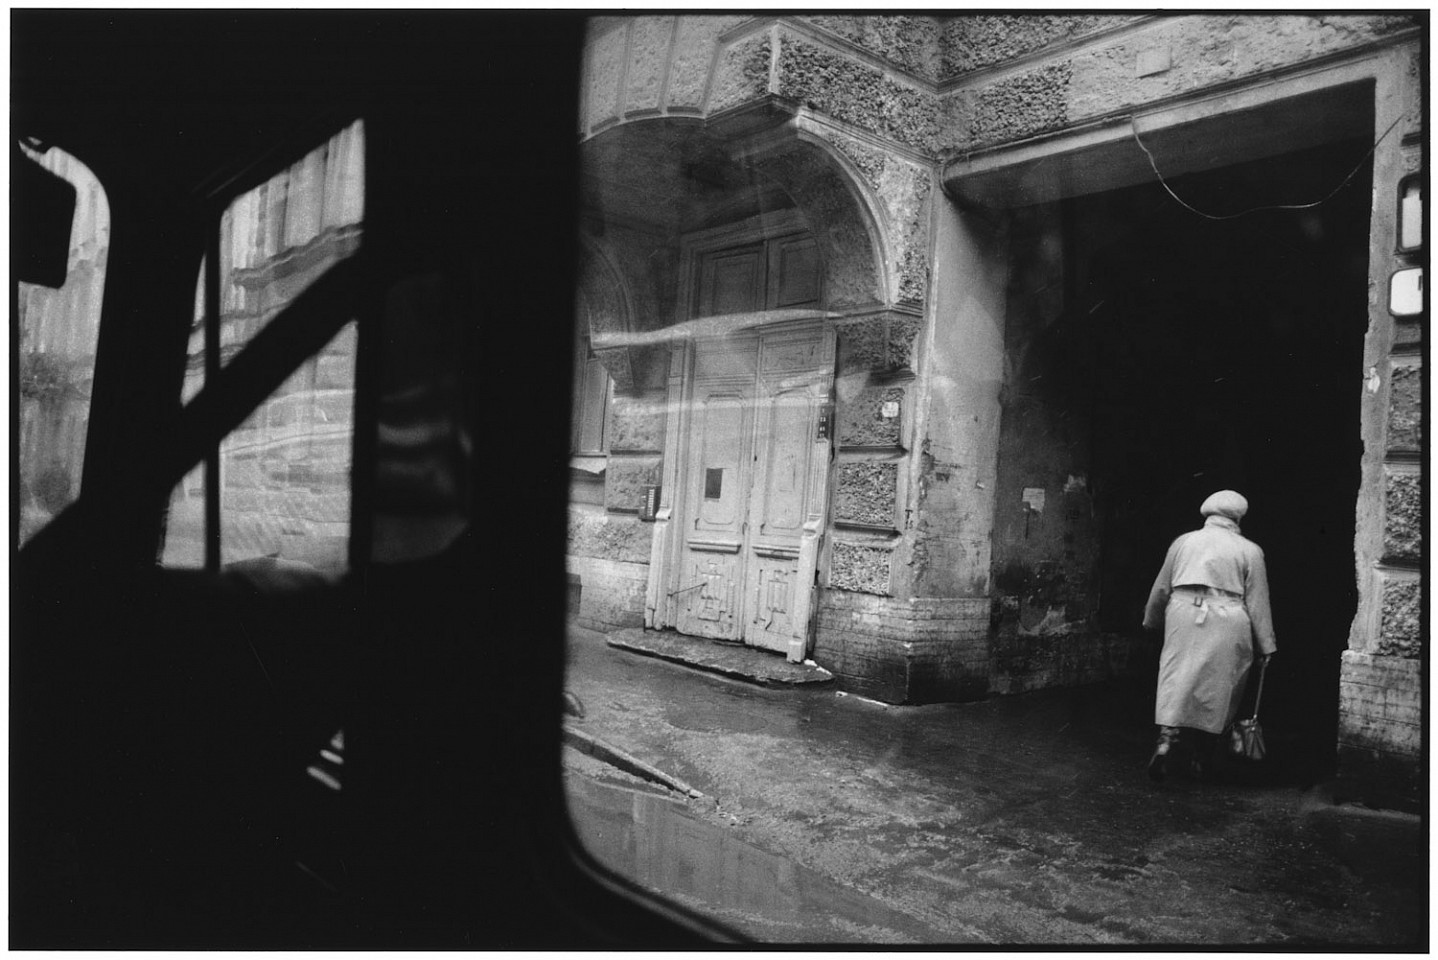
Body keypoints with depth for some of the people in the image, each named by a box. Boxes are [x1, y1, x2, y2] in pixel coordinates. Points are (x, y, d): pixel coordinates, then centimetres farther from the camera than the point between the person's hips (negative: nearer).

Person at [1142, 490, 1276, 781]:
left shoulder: (1183, 541, 11)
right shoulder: (1249, 550, 6)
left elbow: (1161, 588, 15)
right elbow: (1257, 601, 5)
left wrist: (1151, 621, 29)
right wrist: (1266, 645, 10)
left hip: (1183, 615, 1)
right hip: (1227, 624, -1)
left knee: (1176, 680, 2)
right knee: (1216, 687, 8)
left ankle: (1166, 737, -19)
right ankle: (1201, 759, 14)